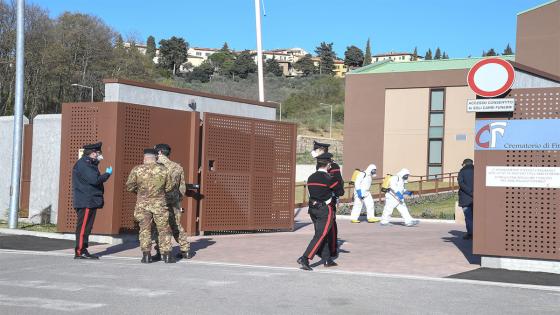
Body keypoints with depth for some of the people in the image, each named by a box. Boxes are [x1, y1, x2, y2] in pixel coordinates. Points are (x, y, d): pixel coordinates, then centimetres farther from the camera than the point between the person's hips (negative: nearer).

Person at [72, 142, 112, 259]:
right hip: (85, 201, -10)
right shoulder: (83, 164, -14)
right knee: (83, 227, -7)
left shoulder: (89, 163, 19)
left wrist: (97, 161, 12)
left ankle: (83, 251, 16)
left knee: (86, 227, 12)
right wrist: (107, 174, -8)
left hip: (90, 201, 10)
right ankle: (79, 252, -5)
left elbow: (94, 178, 16)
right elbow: (94, 180, -22)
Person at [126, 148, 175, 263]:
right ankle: (167, 254, 7)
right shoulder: (164, 170, -2)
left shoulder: (137, 170, -5)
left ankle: (146, 254, 6)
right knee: (164, 229, 8)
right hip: (159, 203, 0)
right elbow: (169, 187, 3)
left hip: (142, 204, 0)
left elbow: (129, 187, -1)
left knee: (145, 229, 8)